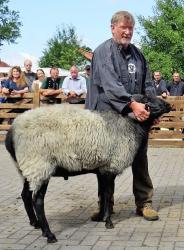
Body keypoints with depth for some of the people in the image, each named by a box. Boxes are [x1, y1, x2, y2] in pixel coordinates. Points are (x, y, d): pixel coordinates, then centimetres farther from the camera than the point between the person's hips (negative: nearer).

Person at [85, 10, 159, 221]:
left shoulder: (137, 53, 14)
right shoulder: (103, 52, -6)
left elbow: (147, 84, 13)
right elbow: (110, 84, -20)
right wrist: (132, 103, -30)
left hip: (136, 116, 5)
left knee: (140, 160, 7)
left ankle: (144, 203, 17)